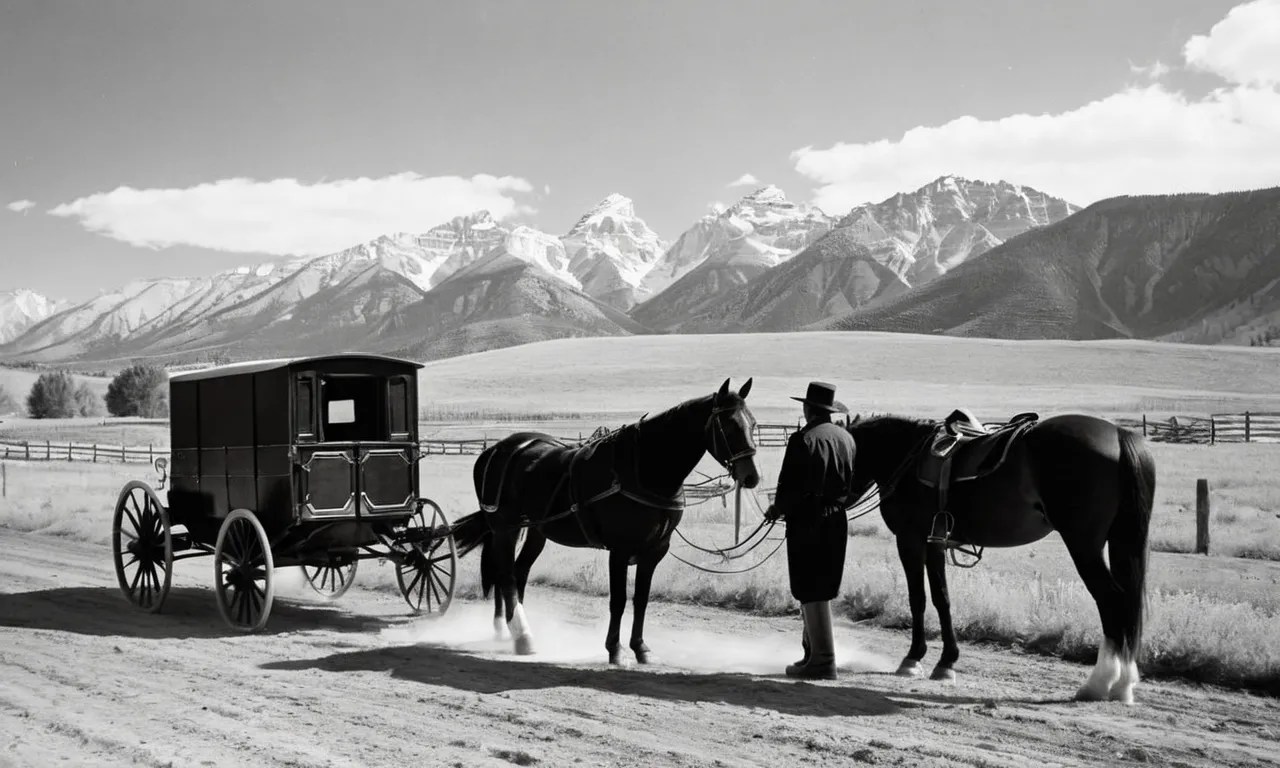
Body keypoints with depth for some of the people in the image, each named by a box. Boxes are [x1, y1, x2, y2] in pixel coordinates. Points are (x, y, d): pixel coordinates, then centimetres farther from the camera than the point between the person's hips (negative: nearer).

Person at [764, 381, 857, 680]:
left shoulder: (803, 440, -14)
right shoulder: (847, 439, 8)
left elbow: (789, 486, -15)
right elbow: (853, 485, 13)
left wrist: (777, 509, 2)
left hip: (807, 522, -7)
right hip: (837, 521, 7)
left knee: (812, 593, -2)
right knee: (821, 591, 17)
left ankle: (823, 661, -1)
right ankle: (813, 651, 25)